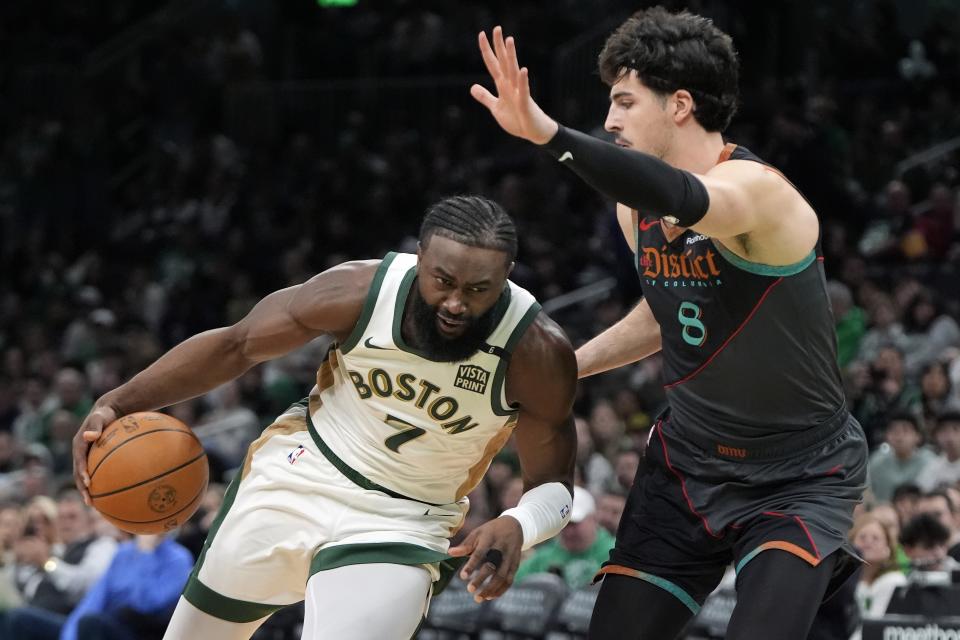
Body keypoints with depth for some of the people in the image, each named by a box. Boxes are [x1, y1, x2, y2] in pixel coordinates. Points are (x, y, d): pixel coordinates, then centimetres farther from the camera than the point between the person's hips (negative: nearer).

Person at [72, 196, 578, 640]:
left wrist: (517, 527, -34)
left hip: (399, 528, -2)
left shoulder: (538, 354, -24)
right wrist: (118, 403, -15)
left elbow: (553, 484, -11)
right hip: (295, 478, 2)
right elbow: (235, 346, -7)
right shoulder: (360, 291, -22)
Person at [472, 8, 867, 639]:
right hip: (688, 463, 7)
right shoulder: (636, 210, 0)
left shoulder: (757, 188, -25)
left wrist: (547, 132, -62)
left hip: (800, 478, -7)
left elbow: (683, 201, -49)